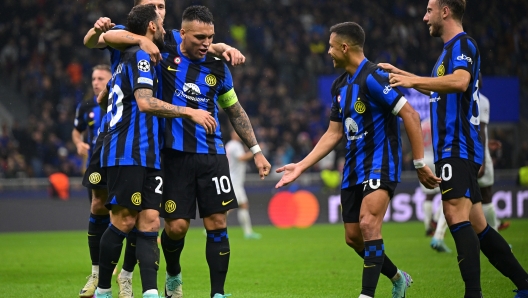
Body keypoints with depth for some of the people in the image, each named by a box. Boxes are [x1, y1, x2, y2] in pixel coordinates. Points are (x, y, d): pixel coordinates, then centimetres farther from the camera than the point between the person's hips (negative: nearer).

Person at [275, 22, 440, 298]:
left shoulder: (373, 78, -16)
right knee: (354, 237, 9)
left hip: (380, 164, -9)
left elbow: (411, 116, -19)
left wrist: (419, 164, -20)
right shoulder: (340, 85, 11)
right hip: (353, 167, 9)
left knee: (368, 223, -26)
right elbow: (334, 133, 17)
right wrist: (300, 166, 12)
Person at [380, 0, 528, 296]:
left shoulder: (463, 44, -9)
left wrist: (413, 81, -26)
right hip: (452, 148, 10)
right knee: (476, 225, 9)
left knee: (457, 215, -21)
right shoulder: (450, 49, 22)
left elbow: (460, 81, -29)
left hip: (458, 147, -10)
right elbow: (438, 88, 39)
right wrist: (401, 74, 40)